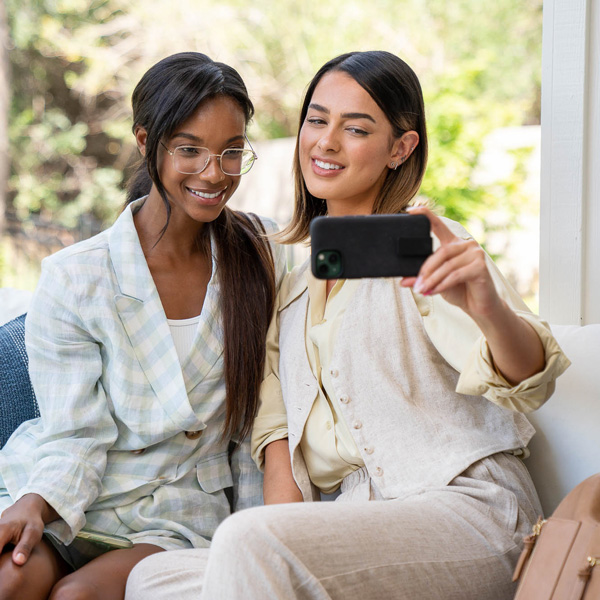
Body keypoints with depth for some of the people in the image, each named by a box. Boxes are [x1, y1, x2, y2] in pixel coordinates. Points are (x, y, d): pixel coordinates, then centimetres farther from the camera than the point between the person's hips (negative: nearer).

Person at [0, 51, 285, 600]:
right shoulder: (73, 279, -7)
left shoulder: (262, 256, 2)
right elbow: (76, 437, -6)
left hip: (177, 518, 1)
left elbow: (256, 418, 8)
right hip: (67, 498, 0)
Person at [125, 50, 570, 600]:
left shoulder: (424, 247, -4)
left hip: (464, 507, -6)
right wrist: (283, 516, -3)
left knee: (247, 540, -29)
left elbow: (528, 383, -18)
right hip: (358, 521, 6)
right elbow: (276, 419, 16)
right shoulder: (293, 274, 17)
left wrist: (488, 310, -41)